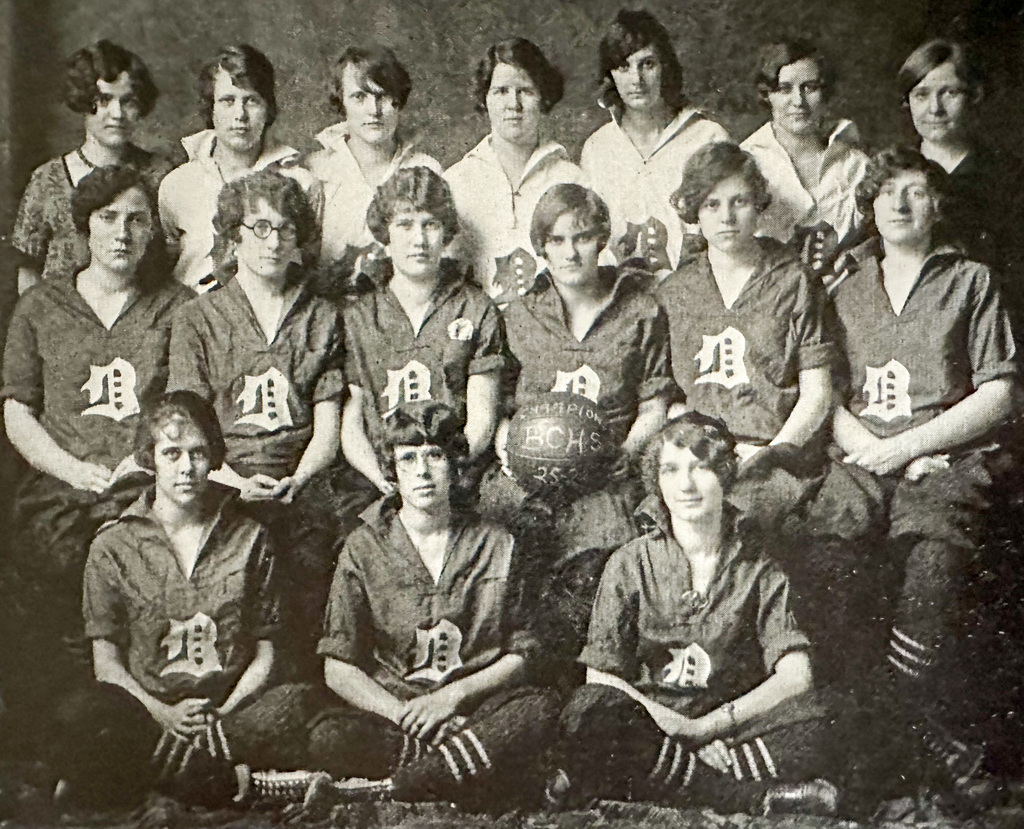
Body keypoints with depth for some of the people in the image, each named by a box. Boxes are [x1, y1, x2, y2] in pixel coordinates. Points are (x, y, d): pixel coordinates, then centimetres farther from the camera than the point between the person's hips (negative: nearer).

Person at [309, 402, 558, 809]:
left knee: (539, 709, -30)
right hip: (387, 708, 0)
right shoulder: (363, 548, 5)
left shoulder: (497, 546, 8)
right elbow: (339, 669, 0)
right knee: (329, 738, -32)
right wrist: (406, 715, -15)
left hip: (475, 707, 1)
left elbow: (519, 655, 6)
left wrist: (453, 695, -11)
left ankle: (416, 778, -28)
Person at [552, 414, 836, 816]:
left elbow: (796, 675, -4)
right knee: (589, 713, -34)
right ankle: (758, 798, -28)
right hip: (648, 720, -1)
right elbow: (601, 678, -2)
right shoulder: (631, 564, 6)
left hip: (731, 726, 1)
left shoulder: (757, 567, 8)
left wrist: (710, 724, -15)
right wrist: (672, 724, -18)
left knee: (807, 719, -29)